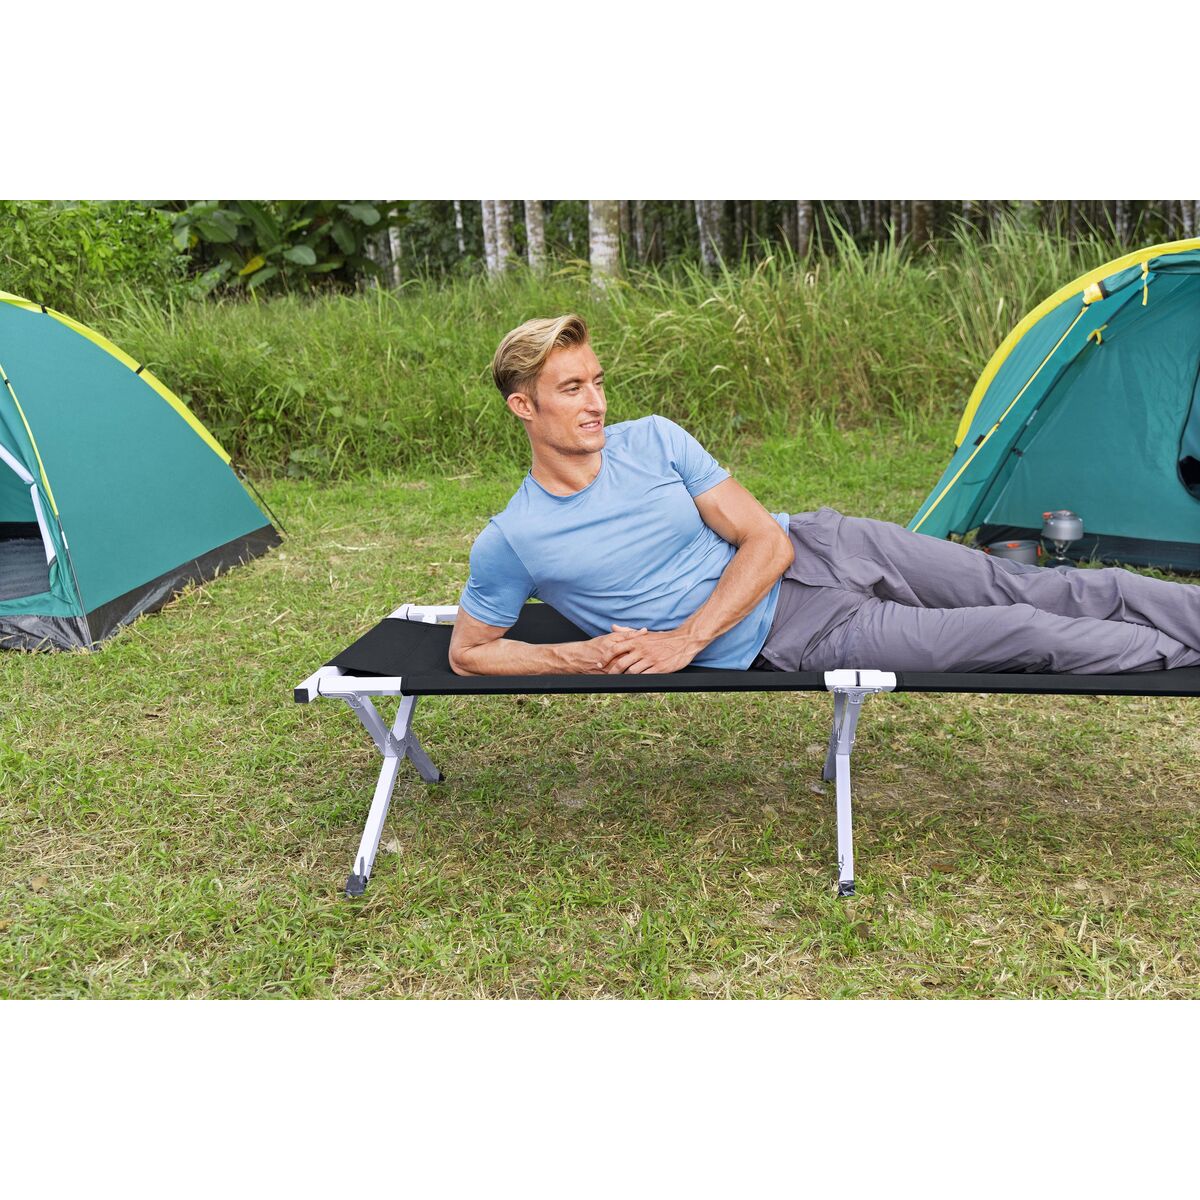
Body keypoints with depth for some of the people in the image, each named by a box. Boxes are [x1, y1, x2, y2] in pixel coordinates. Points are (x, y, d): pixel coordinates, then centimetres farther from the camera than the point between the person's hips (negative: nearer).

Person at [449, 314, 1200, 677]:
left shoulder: (652, 438, -4)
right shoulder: (511, 542, -11)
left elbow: (765, 541, -4)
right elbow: (469, 652, 1)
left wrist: (685, 641, -15)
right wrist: (577, 658, -14)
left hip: (812, 549, 4)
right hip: (789, 637, -3)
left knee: (1040, 589, 0)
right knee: (1022, 636, -9)